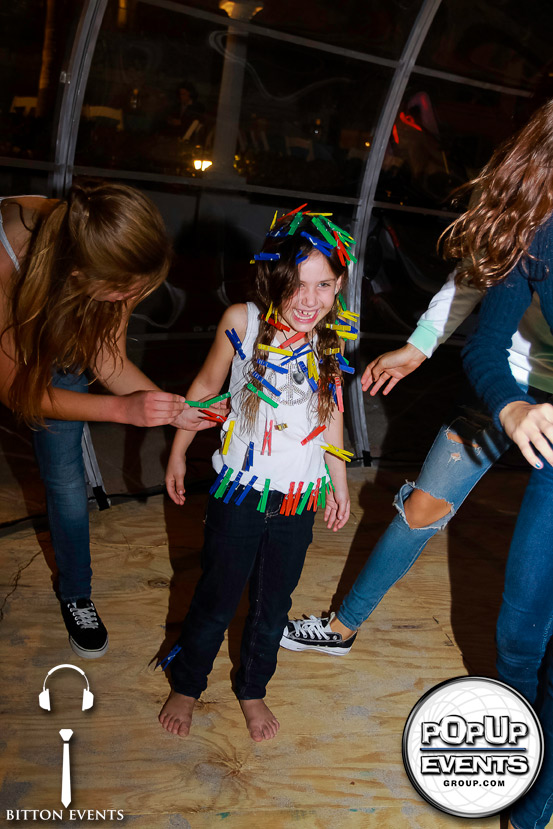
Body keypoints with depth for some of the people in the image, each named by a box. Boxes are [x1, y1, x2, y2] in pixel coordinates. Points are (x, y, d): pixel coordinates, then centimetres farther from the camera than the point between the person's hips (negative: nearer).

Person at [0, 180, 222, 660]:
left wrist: (172, 408, -33)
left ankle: (75, 593, 28)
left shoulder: (112, 266, -30)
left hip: (58, 340, 3)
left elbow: (108, 359, -18)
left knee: (66, 479, 6)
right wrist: (125, 409, -39)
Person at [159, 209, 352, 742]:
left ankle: (252, 688, 45)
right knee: (216, 598, 13)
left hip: (299, 498, 2)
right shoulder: (242, 322, -16)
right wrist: (177, 454, 6)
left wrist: (338, 480, 14)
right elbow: (206, 387, -2)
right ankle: (186, 684, 41)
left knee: (273, 604, 18)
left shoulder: (333, 338, -8)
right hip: (239, 492, -2)